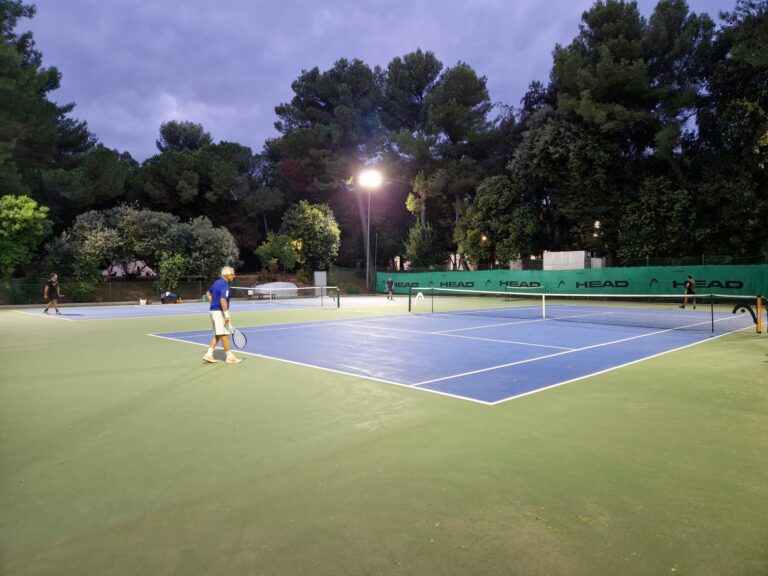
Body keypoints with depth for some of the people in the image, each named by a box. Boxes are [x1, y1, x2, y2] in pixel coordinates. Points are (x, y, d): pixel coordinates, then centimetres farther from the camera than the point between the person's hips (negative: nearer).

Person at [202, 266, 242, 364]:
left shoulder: (217, 282, 11)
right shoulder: (225, 285, -18)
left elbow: (208, 293, 24)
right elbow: (223, 301, -28)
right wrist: (226, 315, -25)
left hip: (214, 311, 10)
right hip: (220, 312, -10)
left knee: (218, 335, 16)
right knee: (224, 335, -2)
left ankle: (208, 355, 16)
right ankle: (230, 357, 6)